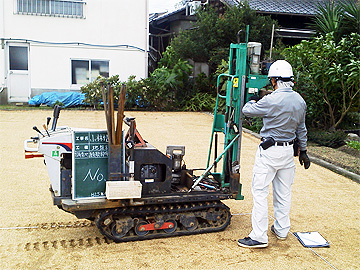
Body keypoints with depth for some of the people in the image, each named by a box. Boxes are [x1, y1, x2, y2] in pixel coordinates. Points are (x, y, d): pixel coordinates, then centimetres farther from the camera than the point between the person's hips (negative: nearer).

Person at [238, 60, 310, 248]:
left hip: (269, 151, -7)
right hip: (288, 151, 7)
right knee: (284, 192, 17)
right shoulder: (300, 101, 4)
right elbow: (301, 129, 15)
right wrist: (303, 151, 25)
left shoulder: (271, 100, -19)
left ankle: (259, 236, -1)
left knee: (259, 191, -2)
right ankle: (282, 230, 30)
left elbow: (247, 111, -6)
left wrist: (253, 101, 17)